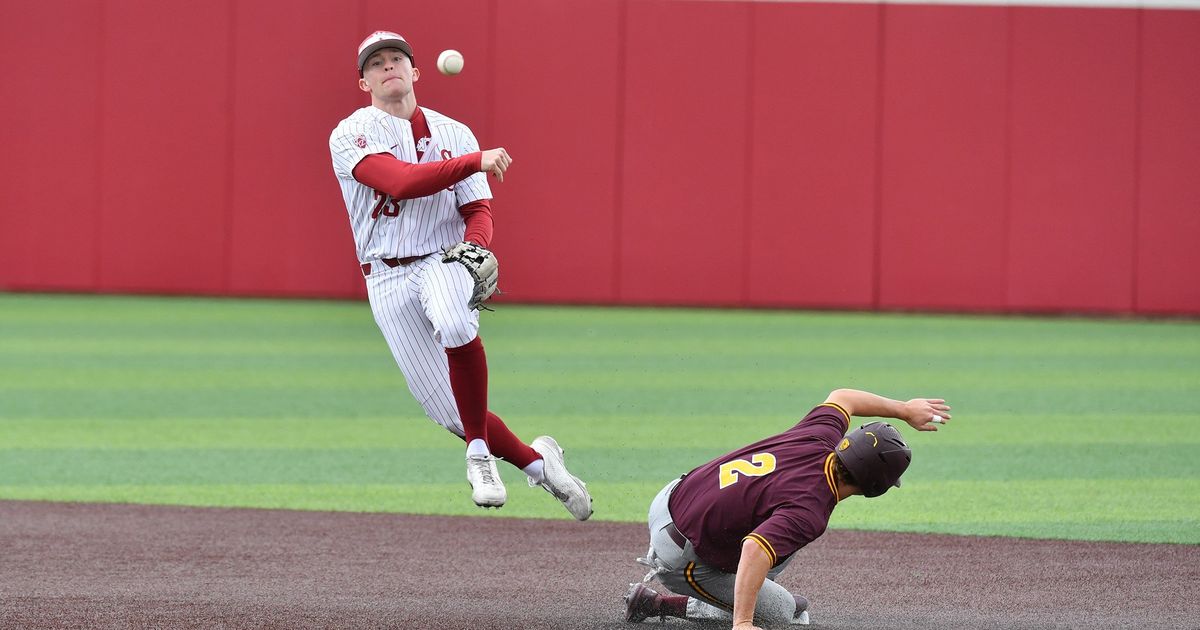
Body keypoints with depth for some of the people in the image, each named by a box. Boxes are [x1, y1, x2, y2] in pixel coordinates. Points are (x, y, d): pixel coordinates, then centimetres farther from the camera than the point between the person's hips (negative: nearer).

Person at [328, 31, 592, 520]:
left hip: (444, 260, 1)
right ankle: (536, 461, 18)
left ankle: (480, 454, -21)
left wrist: (476, 247, -16)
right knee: (451, 414, -5)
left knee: (454, 323, -36)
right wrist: (475, 161, -24)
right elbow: (401, 183, -19)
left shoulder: (454, 134, 11)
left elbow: (477, 209, 7)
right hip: (389, 281, 0)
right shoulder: (352, 135, -1)